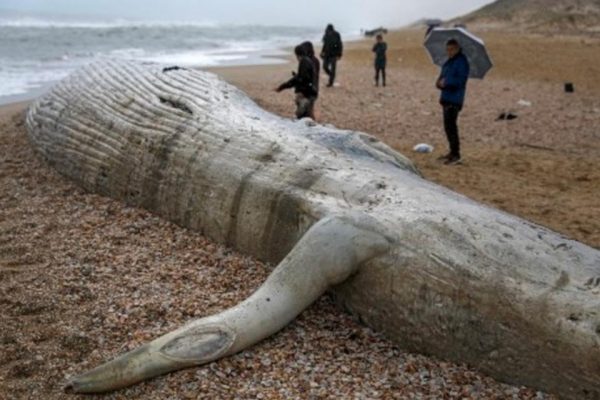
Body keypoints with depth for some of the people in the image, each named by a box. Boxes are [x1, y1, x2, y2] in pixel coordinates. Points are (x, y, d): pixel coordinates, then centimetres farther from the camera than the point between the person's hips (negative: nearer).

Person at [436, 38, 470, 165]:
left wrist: (446, 81, -18)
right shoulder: (449, 62, 17)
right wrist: (440, 81, 2)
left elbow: (461, 80, -20)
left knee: (450, 125, -13)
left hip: (454, 99, -10)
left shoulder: (461, 61, -11)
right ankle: (453, 152, 26)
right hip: (447, 97, 10)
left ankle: (456, 155, -10)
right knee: (449, 125, 16)